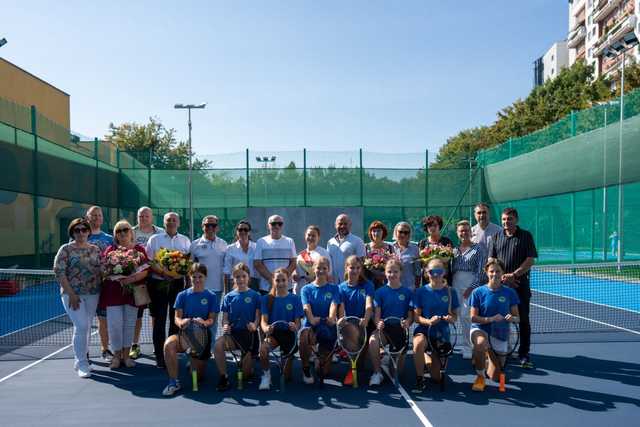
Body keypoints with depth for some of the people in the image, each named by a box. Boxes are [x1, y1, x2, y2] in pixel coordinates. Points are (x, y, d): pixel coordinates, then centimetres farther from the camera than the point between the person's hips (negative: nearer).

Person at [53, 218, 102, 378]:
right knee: (81, 326, -12)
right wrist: (71, 294, -13)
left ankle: (80, 360, 25)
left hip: (92, 294, 4)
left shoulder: (95, 249, 9)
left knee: (86, 327, 9)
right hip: (72, 294, -4)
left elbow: (100, 270, 11)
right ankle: (82, 364, 0)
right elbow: (59, 272, -7)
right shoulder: (66, 249, -2)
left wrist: (100, 289, -1)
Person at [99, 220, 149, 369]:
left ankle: (126, 355, 21)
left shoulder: (139, 249, 6)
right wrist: (118, 278, -17)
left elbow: (145, 270, -1)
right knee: (114, 324, -4)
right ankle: (116, 355, 13)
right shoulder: (110, 250, 6)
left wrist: (132, 278, -19)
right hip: (113, 292, -1)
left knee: (129, 324, 8)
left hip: (132, 291, 1)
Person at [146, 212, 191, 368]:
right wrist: (162, 272, -16)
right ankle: (159, 356, 6)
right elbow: (149, 261, -2)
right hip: (158, 283, -2)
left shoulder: (185, 240, 12)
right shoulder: (154, 239, 6)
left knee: (176, 319, 4)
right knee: (159, 320, 0)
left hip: (178, 283, 2)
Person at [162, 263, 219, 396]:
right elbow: (177, 317, -2)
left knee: (198, 377, 5)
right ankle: (174, 382, -19)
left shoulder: (211, 296, 0)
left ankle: (196, 362, 43)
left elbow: (212, 319, -4)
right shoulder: (182, 295, 3)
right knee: (168, 344, -36)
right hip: (185, 333, 1)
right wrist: (181, 322, -27)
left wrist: (204, 322, -28)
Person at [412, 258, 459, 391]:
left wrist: (451, 318, -18)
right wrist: (429, 321, -25)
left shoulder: (450, 292, 0)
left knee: (437, 378, 4)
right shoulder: (421, 291, -4)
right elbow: (416, 316, -5)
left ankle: (429, 359, 39)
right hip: (424, 330, -2)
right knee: (418, 344, -40)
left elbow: (455, 315, 6)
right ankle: (419, 379, -19)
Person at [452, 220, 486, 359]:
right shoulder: (455, 250, 16)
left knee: (467, 315, -11)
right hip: (456, 283, 5)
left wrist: (472, 287, -13)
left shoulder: (478, 248, 2)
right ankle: (466, 345, 15)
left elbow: (481, 271, -5)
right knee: (462, 316, 4)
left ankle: (468, 348, -2)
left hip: (472, 284, -4)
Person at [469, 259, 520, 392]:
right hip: (480, 330, -2)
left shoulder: (509, 293, -1)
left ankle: (488, 359, 36)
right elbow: (473, 317, -10)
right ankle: (480, 376, -15)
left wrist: (512, 318, -21)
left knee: (495, 376, -2)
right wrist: (491, 319, -25)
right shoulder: (478, 292, -7)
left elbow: (517, 317, 3)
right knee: (481, 343, -41)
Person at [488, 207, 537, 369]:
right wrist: (502, 276, -8)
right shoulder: (497, 237, 10)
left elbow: (530, 260, -5)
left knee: (523, 320, 1)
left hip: (520, 284, -2)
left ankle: (524, 354, 10)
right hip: (500, 284, 2)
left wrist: (513, 275, -14)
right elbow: (491, 261, 7)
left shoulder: (526, 236, 2)